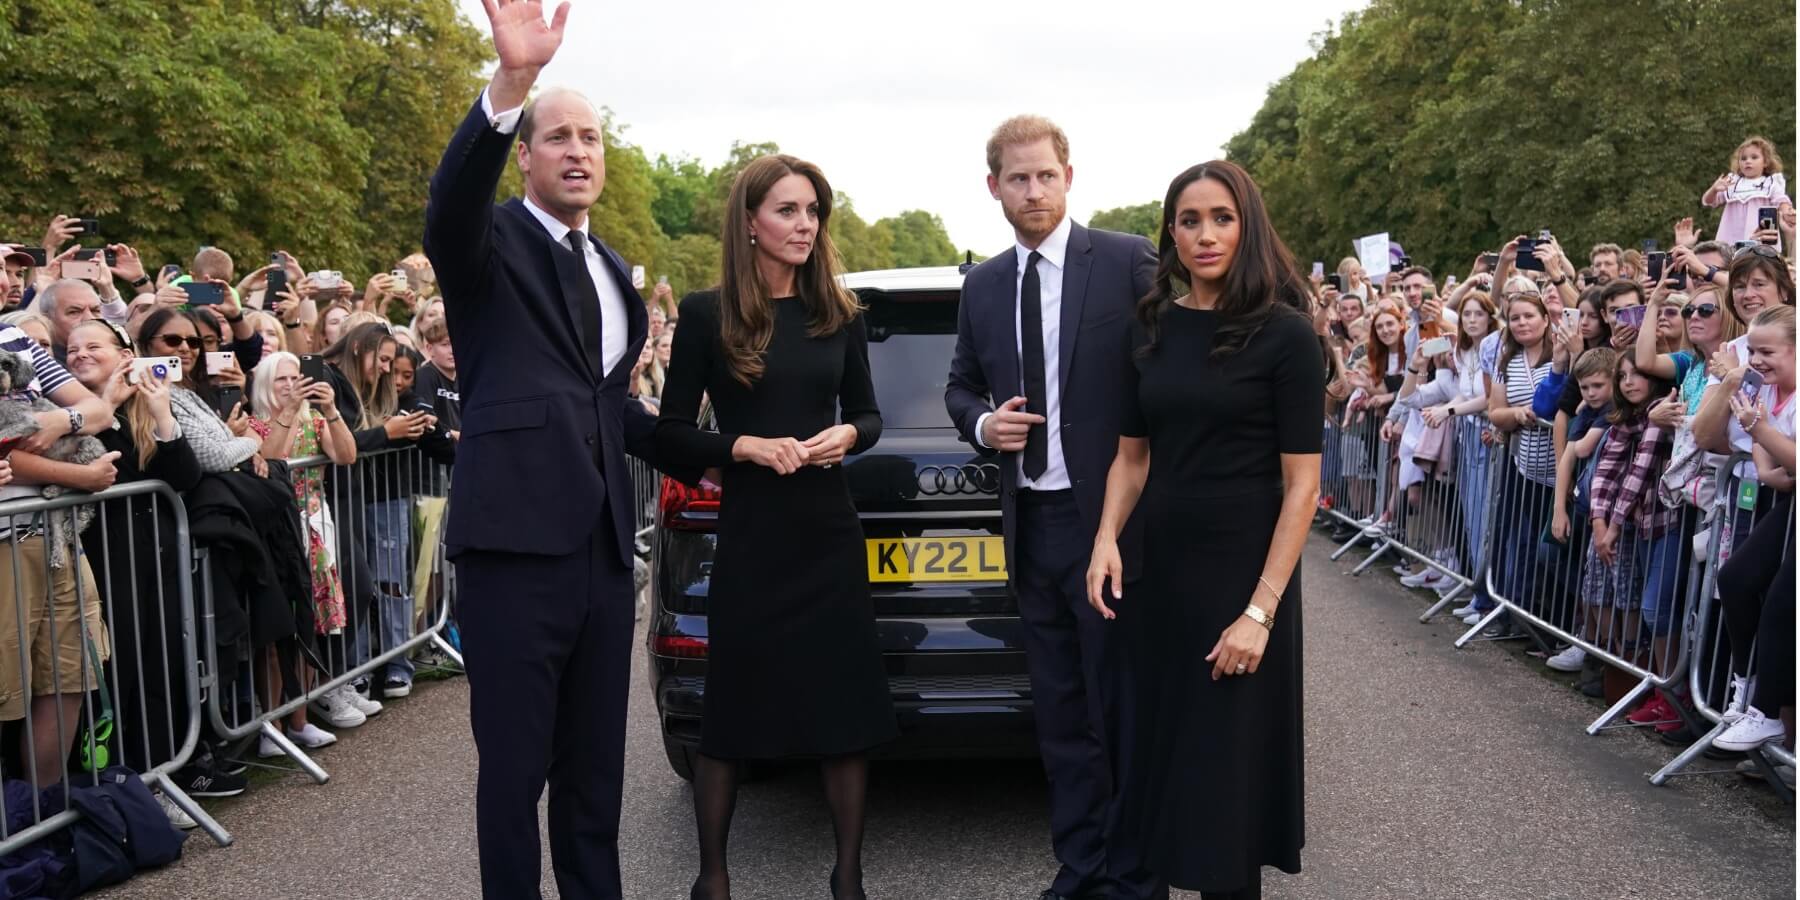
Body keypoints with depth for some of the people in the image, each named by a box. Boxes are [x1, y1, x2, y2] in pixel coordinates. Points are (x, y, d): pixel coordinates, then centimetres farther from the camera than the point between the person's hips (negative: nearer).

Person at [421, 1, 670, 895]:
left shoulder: (614, 270, 18)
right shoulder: (490, 244, -2)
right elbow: (450, 198, -26)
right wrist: (511, 79, -40)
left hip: (602, 546, 6)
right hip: (518, 542, -6)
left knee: (595, 767, 16)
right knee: (514, 770, 3)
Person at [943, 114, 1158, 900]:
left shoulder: (1128, 261, -6)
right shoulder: (982, 285, 10)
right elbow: (960, 387, 19)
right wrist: (983, 423, -4)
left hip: (1111, 520, -5)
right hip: (1030, 524, 5)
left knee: (1124, 710, 3)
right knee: (1060, 716, 13)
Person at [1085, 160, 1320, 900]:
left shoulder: (1285, 335, -10)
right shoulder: (1151, 329, 4)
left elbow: (1301, 484, -12)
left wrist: (1261, 610, -17)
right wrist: (1106, 541, -7)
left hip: (1240, 570, -5)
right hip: (1158, 567, 5)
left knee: (1229, 759, 6)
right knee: (1162, 743, 15)